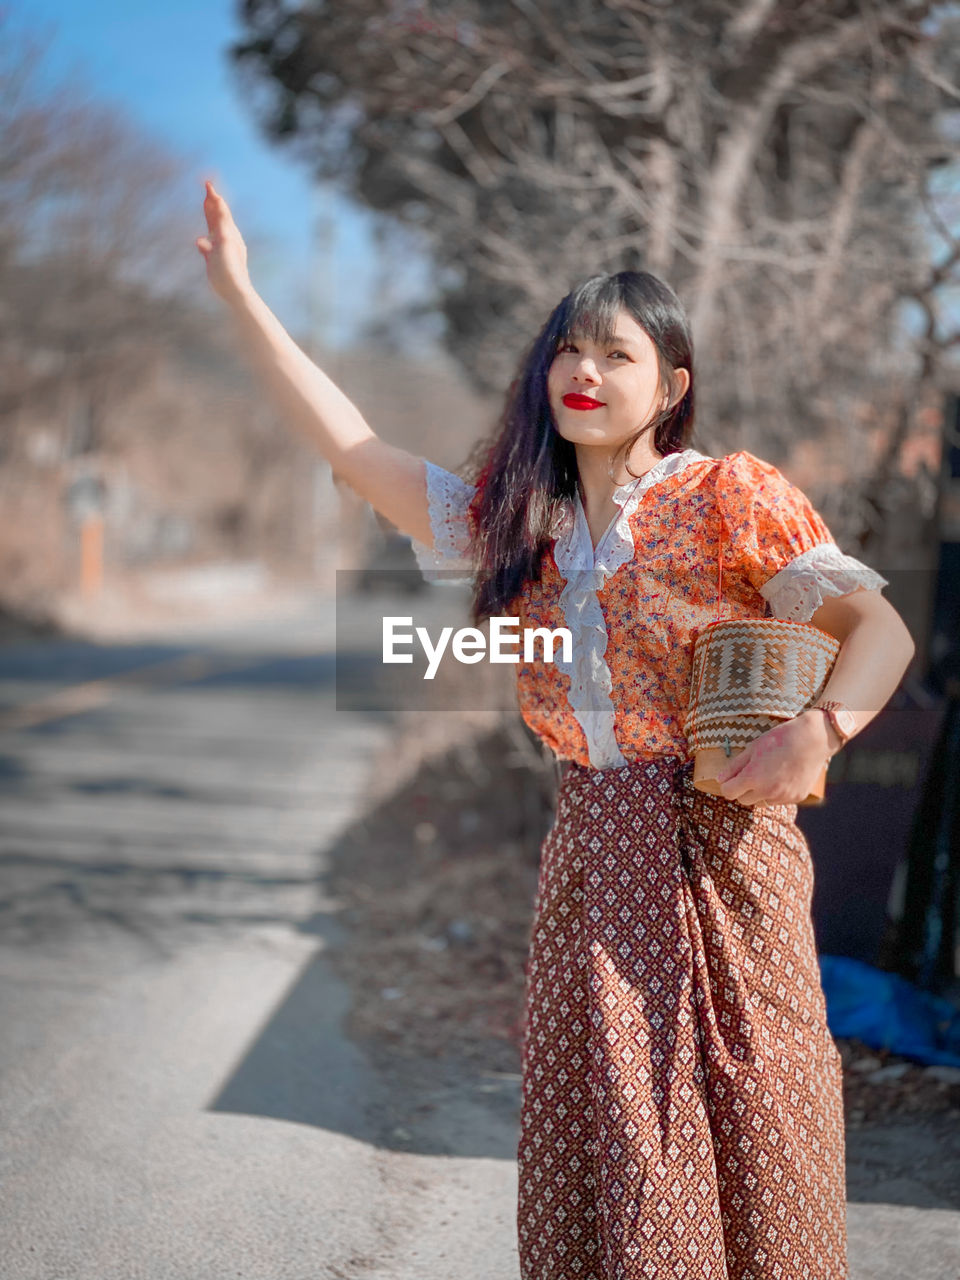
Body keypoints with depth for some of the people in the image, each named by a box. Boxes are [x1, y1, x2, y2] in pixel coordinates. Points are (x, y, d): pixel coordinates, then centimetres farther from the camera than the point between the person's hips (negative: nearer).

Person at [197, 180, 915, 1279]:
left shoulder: (726, 497, -3)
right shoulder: (513, 522, 11)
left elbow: (880, 628, -9)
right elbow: (350, 447, 10)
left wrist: (815, 733, -28)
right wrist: (239, 293, 9)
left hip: (720, 847, -4)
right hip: (591, 851, 4)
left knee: (744, 1129, 2)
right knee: (605, 1143, 7)